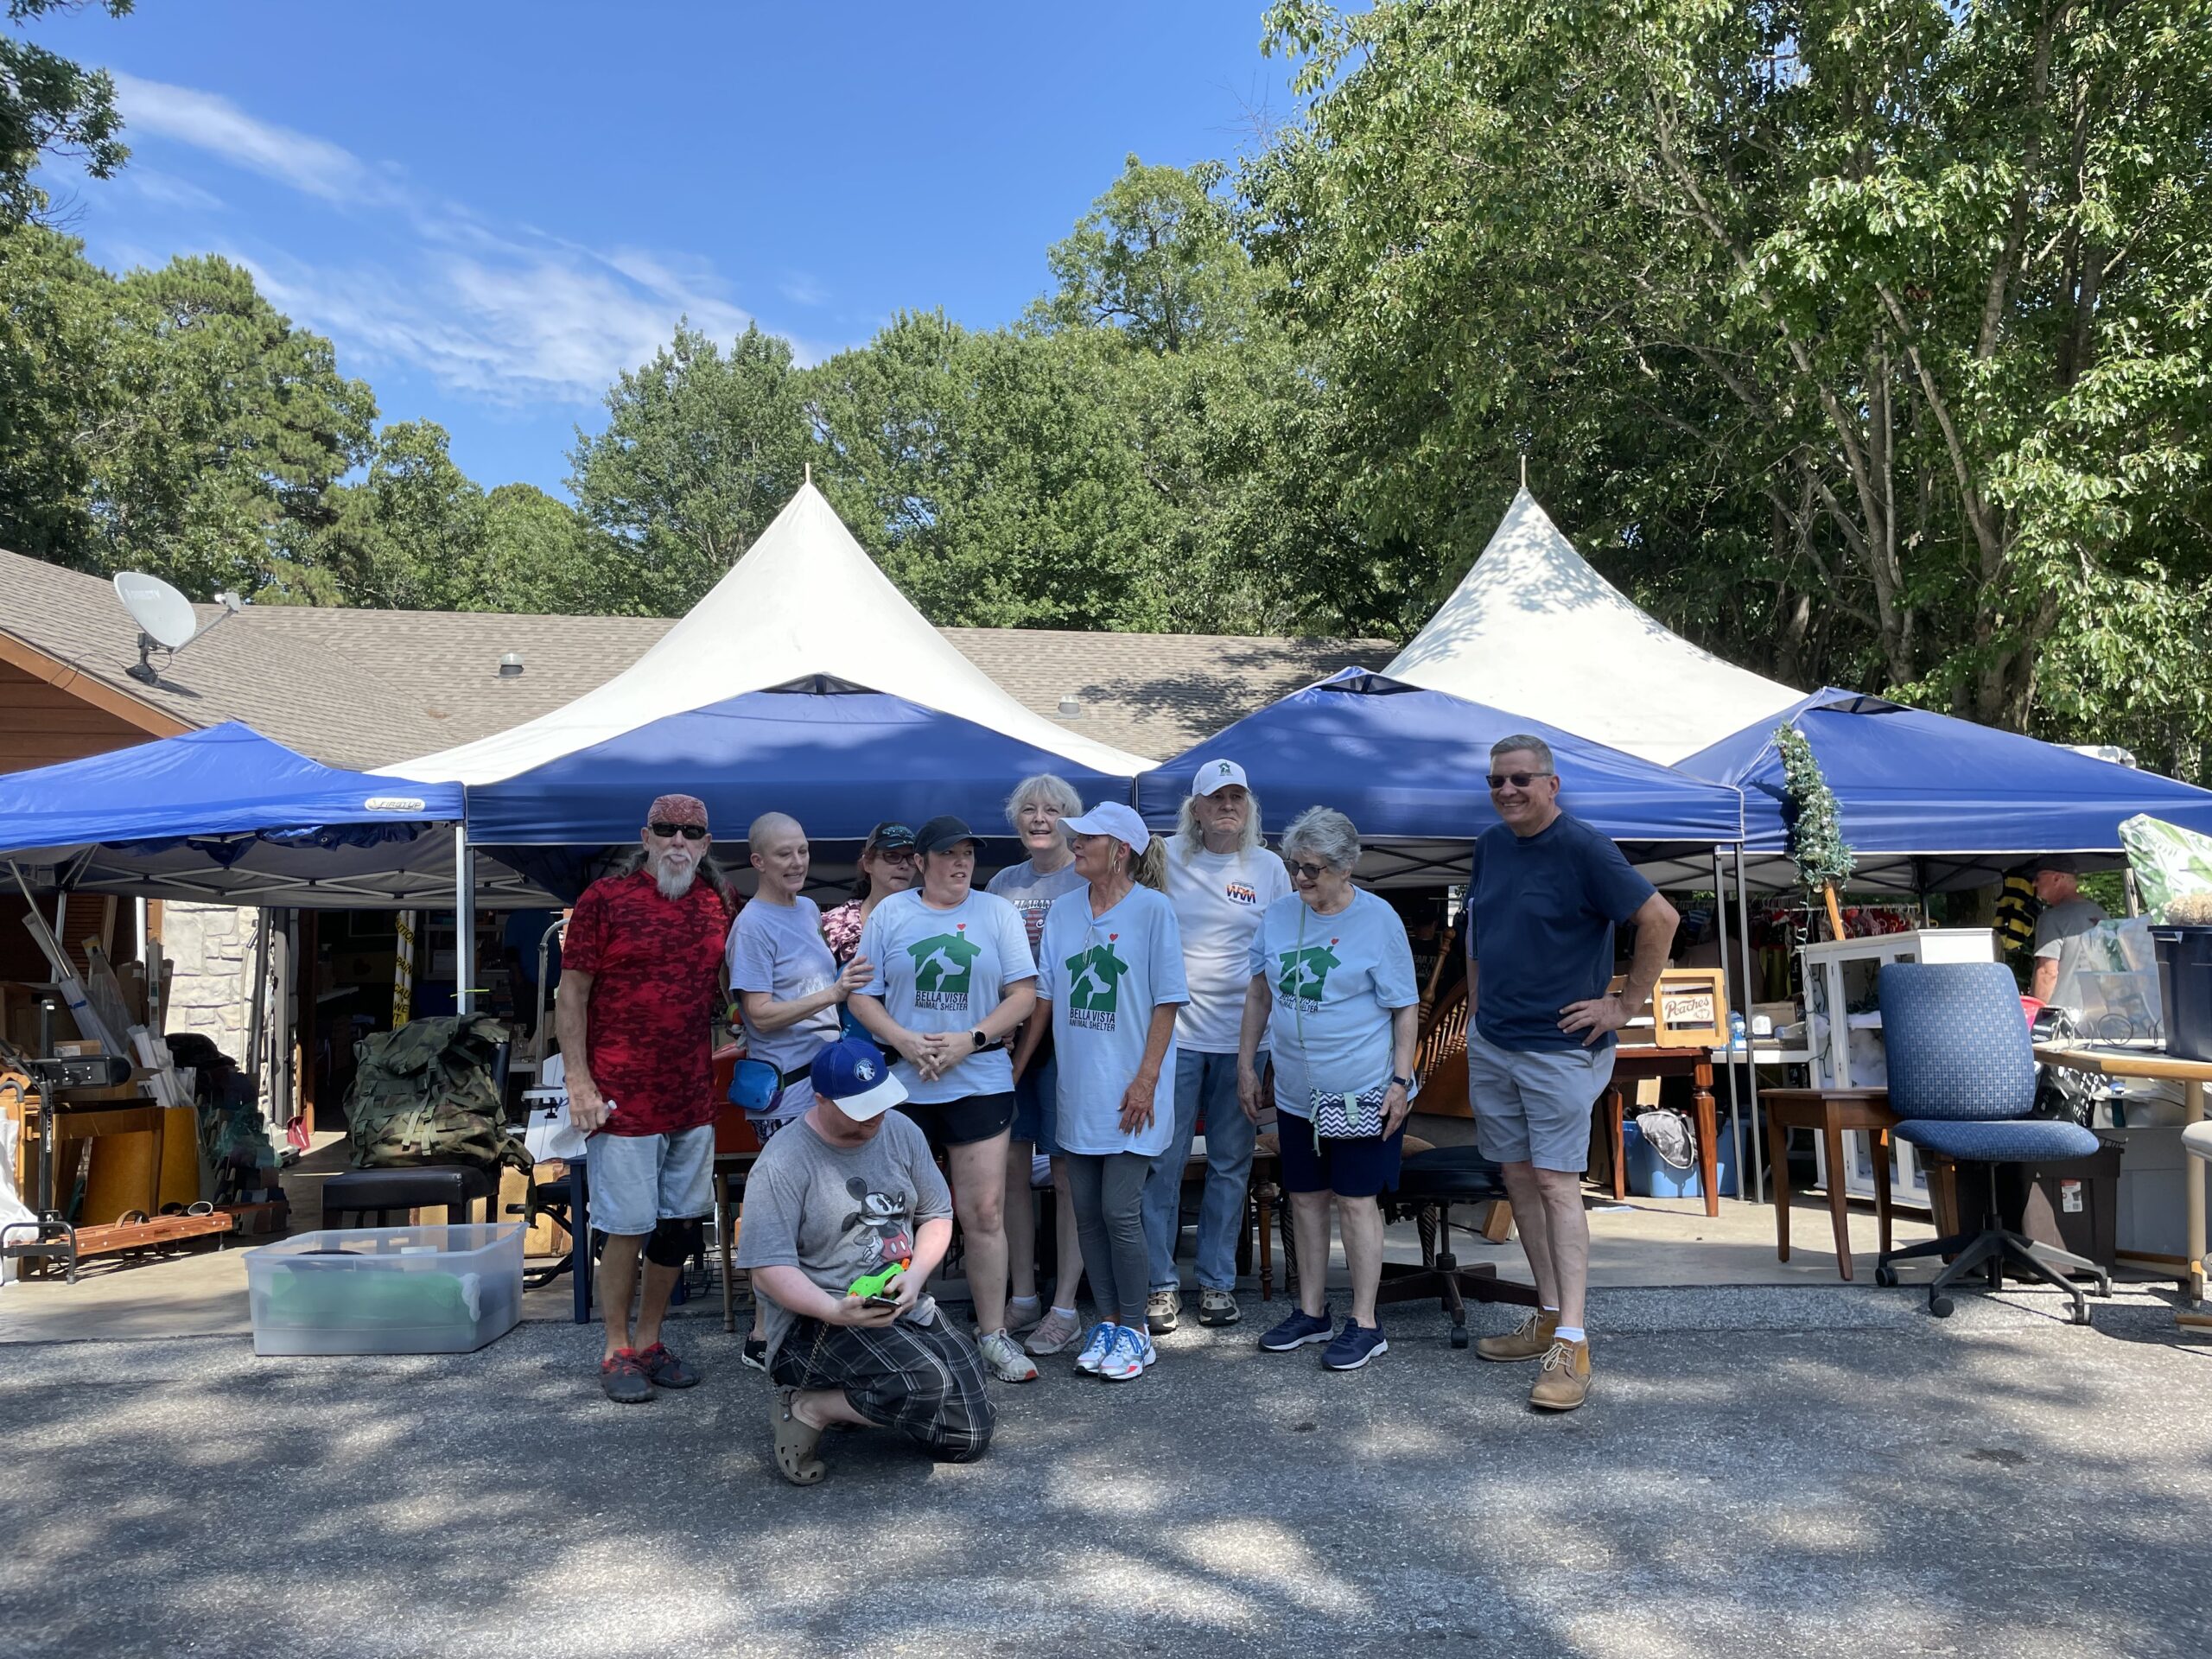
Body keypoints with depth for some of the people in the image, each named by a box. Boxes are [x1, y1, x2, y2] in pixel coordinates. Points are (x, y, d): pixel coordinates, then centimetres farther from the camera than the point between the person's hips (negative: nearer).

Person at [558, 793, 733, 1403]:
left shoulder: (716, 906, 8)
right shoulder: (605, 899, -6)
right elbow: (571, 995, -6)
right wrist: (579, 1082, -12)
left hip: (694, 1098, 5)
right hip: (624, 1097, -5)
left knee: (680, 1224, 12)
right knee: (627, 1227, 2)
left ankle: (649, 1340, 28)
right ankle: (617, 1351, 18)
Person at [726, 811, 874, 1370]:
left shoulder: (809, 909, 11)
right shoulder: (752, 925, -14)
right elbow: (762, 1014, -19)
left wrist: (849, 973, 7)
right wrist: (831, 994, -26)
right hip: (785, 1088, -8)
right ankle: (762, 1339, 10)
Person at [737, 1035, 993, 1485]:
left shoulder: (901, 1132, 6)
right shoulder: (781, 1165, -13)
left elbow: (937, 1215, 11)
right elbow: (769, 1269, -18)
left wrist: (915, 1276, -8)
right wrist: (836, 1312, -31)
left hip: (907, 1309, 7)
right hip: (818, 1318, -7)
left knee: (968, 1437, -2)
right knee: (927, 1381, -32)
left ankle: (864, 1389, 20)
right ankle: (806, 1408, -9)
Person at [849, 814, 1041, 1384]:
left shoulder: (997, 913, 5)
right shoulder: (889, 914, 6)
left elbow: (1024, 994, 0)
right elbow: (862, 996, 5)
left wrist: (969, 1039, -13)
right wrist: (905, 1041, -12)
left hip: (980, 1080, -1)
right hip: (900, 1083, 1)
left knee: (985, 1212, -1)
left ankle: (993, 1334, 10)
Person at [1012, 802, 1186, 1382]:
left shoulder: (1153, 909, -8)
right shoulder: (1063, 911, 7)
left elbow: (1167, 1002, -8)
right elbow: (1044, 997, 11)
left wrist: (1146, 1080, -13)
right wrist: (1015, 1070, 9)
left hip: (1129, 1092, -5)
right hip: (1077, 1088, 5)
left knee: (1120, 1213, -4)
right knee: (1088, 1213, 10)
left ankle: (1133, 1329, 14)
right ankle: (1107, 1321, 24)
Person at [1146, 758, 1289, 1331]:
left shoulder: (1269, 867, 6)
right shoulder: (1166, 858, 1)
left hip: (1243, 1035, 2)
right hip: (1173, 1032, -2)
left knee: (1230, 1163, 9)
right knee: (1163, 1161, 0)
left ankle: (1217, 1282, 22)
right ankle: (1161, 1283, 13)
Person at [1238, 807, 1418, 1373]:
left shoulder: (1378, 920, -10)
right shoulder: (1279, 915, 3)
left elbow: (1405, 1007, -7)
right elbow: (1259, 992, 12)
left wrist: (1400, 1080, -12)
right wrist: (1246, 1064, 10)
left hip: (1361, 1091, -5)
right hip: (1296, 1090, 5)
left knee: (1356, 1200, 1)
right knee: (1305, 1198, 13)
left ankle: (1364, 1324, 14)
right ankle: (1311, 1312, 28)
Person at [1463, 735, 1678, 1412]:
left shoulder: (1582, 848, -13)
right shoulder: (1489, 846, 9)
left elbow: (1660, 918, -16)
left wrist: (1625, 1004, -13)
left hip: (1558, 1047, -7)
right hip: (1490, 1044, 7)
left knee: (1556, 1183, -8)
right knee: (1517, 1177, 12)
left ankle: (1571, 1344, -5)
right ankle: (1548, 1316, 24)